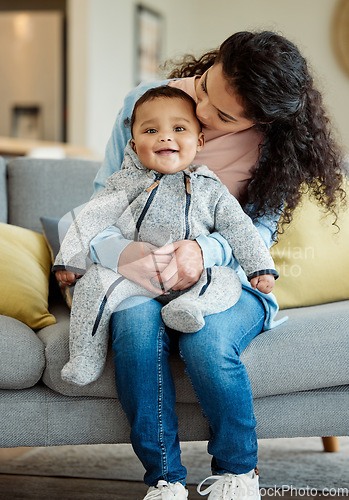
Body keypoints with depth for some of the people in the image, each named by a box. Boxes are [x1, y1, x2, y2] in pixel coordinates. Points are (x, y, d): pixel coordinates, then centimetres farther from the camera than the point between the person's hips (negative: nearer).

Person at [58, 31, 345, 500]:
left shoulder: (273, 145, -8)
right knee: (137, 323, -34)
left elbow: (260, 227, -9)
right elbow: (103, 196, -3)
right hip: (143, 275, 1)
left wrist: (205, 250, -33)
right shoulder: (145, 99, -6)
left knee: (205, 340, -34)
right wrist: (120, 252, -26)